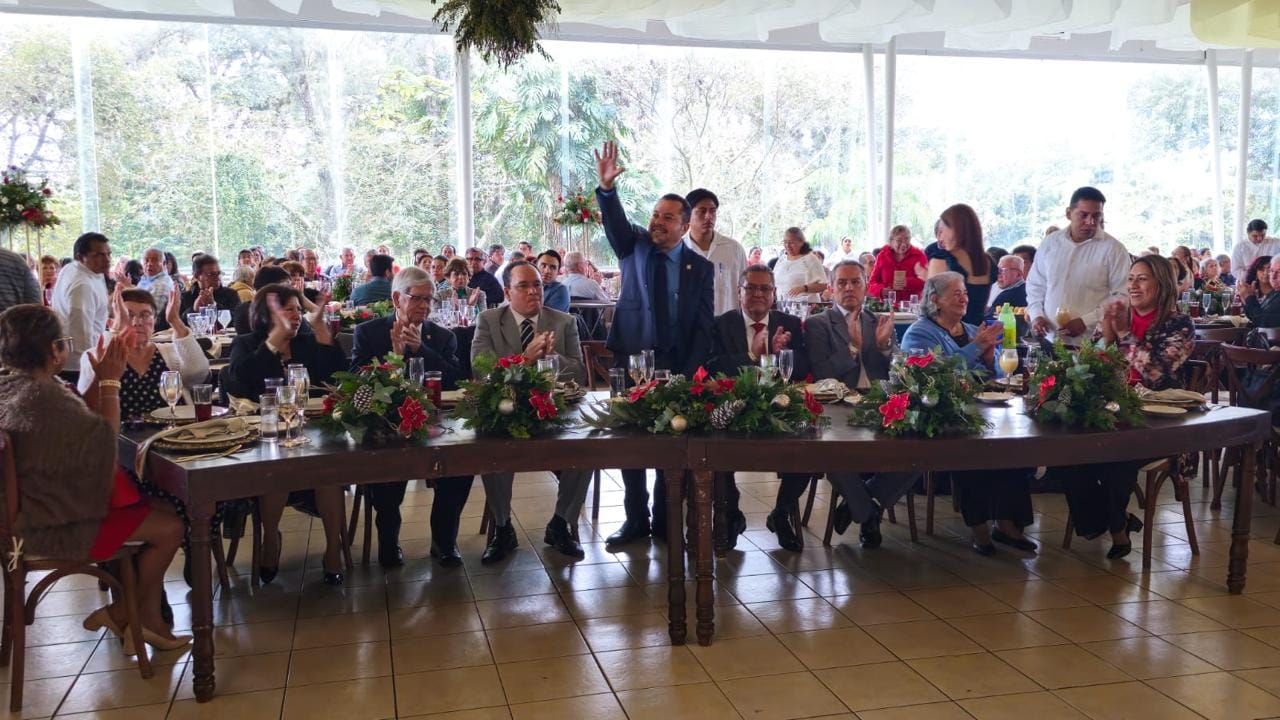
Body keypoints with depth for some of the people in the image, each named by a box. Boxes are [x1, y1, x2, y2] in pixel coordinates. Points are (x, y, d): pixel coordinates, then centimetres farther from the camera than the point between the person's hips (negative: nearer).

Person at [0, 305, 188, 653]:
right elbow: (105, 434, -17)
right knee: (170, 527, -7)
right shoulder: (41, 396, -30)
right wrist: (110, 381, -7)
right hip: (54, 525, -11)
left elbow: (79, 421, 10)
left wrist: (101, 378, 4)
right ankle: (125, 613, 16)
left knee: (160, 508, 12)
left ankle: (147, 615, 15)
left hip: (37, 503, 11)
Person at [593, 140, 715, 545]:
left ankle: (665, 521, 17)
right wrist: (606, 187, -36)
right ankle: (636, 520, 18)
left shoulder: (700, 268, 1)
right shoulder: (634, 246, 3)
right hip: (630, 359, 1)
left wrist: (687, 374, -9)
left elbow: (704, 327, -1)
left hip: (677, 365, 0)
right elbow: (614, 221, -17)